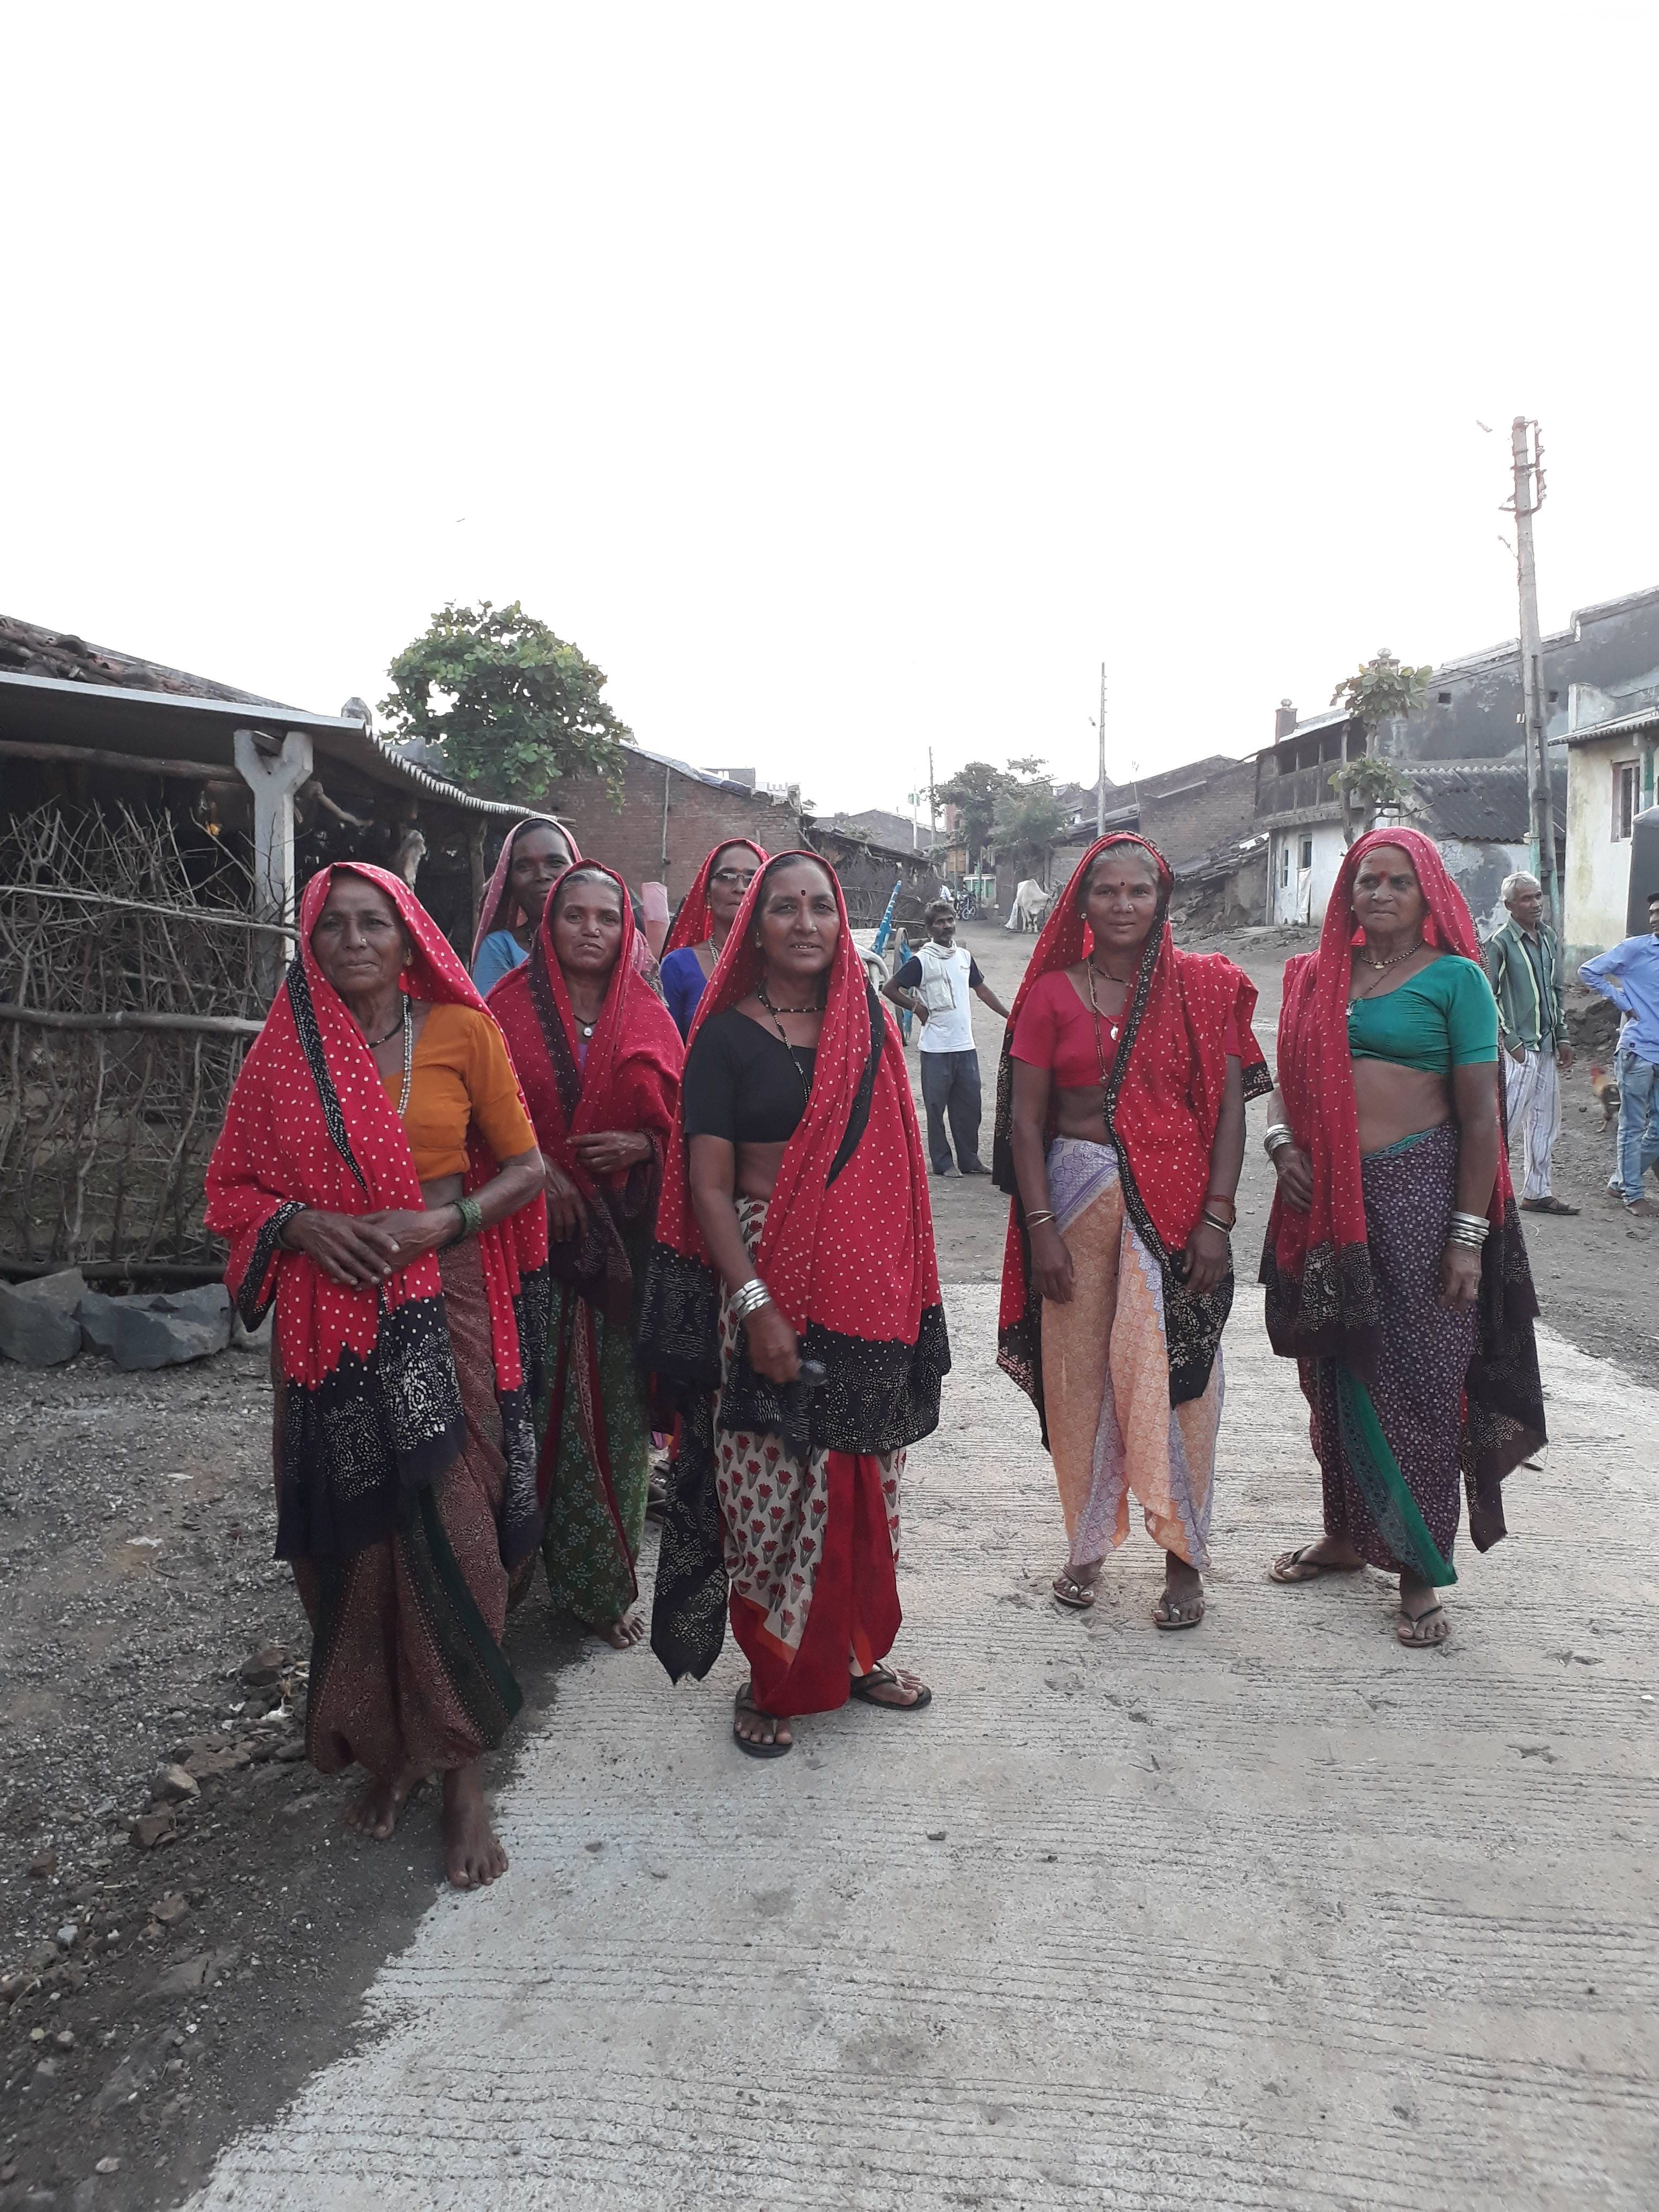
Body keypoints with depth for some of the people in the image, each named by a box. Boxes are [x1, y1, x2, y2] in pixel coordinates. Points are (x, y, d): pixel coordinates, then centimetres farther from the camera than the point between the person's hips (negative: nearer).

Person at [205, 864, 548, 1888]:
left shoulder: (462, 1030, 0)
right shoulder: (287, 1049, 4)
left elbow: (526, 1166, 3)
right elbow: (232, 1187, 8)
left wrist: (442, 1220, -14)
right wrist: (305, 1223, -12)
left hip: (443, 1313, -1)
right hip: (331, 1322, 2)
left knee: (450, 1532, -4)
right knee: (355, 1536, 6)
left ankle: (462, 1766, 10)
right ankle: (385, 1743, 25)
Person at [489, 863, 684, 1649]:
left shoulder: (647, 1016, 9)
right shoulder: (512, 1007, 4)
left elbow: (679, 1115, 10)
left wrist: (643, 1145, -9)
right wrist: (536, 1168, -12)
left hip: (625, 1236, 2)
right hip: (535, 1232, -1)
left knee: (616, 1404, 4)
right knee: (539, 1401, -1)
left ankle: (606, 1584, 16)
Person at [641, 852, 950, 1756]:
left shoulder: (868, 1026, 9)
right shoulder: (727, 1036, -3)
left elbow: (895, 1161, 14)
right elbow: (708, 1186, -7)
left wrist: (910, 1288, 8)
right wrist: (756, 1305, -16)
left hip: (871, 1278, 4)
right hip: (765, 1277, -4)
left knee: (861, 1480, 12)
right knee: (768, 1487, 2)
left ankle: (852, 1653, 31)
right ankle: (772, 1678, 20)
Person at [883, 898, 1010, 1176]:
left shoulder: (965, 957, 10)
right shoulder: (921, 961, -7)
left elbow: (982, 990, 20)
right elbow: (889, 989, -4)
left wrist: (1009, 1015, 16)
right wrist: (917, 1008, -4)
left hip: (966, 1046, 5)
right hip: (936, 1048, -5)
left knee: (969, 1106, 10)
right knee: (936, 1107, 2)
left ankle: (969, 1159, 21)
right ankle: (943, 1163, 11)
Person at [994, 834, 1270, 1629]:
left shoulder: (1205, 987, 4)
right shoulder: (1052, 992, 5)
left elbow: (1230, 1108, 0)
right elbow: (1025, 1118, 2)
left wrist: (1217, 1216, -9)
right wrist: (1041, 1226, -7)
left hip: (1176, 1198, -1)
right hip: (1077, 1195, 1)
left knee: (1172, 1375, -1)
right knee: (1078, 1374, 6)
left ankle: (1183, 1557, 13)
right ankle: (1087, 1543, 22)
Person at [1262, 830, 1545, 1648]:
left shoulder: (1454, 977, -3)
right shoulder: (1317, 977, 11)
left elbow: (1480, 1114, -6)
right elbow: (1291, 1081, 17)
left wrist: (1469, 1234, -10)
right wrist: (1282, 1141, -5)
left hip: (1418, 1191, -4)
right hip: (1329, 1199, 5)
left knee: (1419, 1382, 3)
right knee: (1335, 1374, 14)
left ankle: (1421, 1573, 17)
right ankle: (1345, 1534, 33)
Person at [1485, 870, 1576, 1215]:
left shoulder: (1550, 937, 11)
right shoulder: (1500, 943, -12)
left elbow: (1557, 991, 17)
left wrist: (1563, 1038, 13)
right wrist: (1511, 1042, -15)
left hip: (1547, 1046, 8)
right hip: (1519, 1048, -8)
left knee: (1545, 1122, 13)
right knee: (1505, 1120, -8)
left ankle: (1538, 1193, 22)